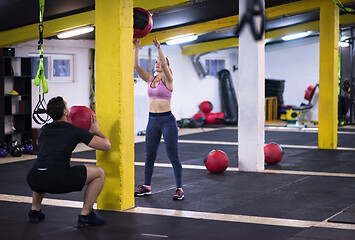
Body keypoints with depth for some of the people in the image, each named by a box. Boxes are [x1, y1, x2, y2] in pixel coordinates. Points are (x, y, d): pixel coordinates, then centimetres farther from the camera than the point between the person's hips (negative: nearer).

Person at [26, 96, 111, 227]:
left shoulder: (44, 130, 23)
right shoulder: (75, 131, 7)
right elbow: (106, 145, 11)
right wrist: (96, 131, 31)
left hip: (33, 180, 6)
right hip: (57, 180, -6)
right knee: (99, 173, 10)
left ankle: (35, 211, 37)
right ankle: (85, 216, 11)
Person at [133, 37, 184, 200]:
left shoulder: (168, 80, -6)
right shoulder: (150, 79, 10)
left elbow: (164, 65, -25)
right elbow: (136, 66, -2)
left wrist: (158, 47, -30)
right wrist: (136, 48, -10)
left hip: (167, 120, -6)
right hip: (152, 121, 6)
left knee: (173, 156, -3)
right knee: (149, 156, 12)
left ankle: (179, 189, 1)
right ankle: (146, 187, 22)